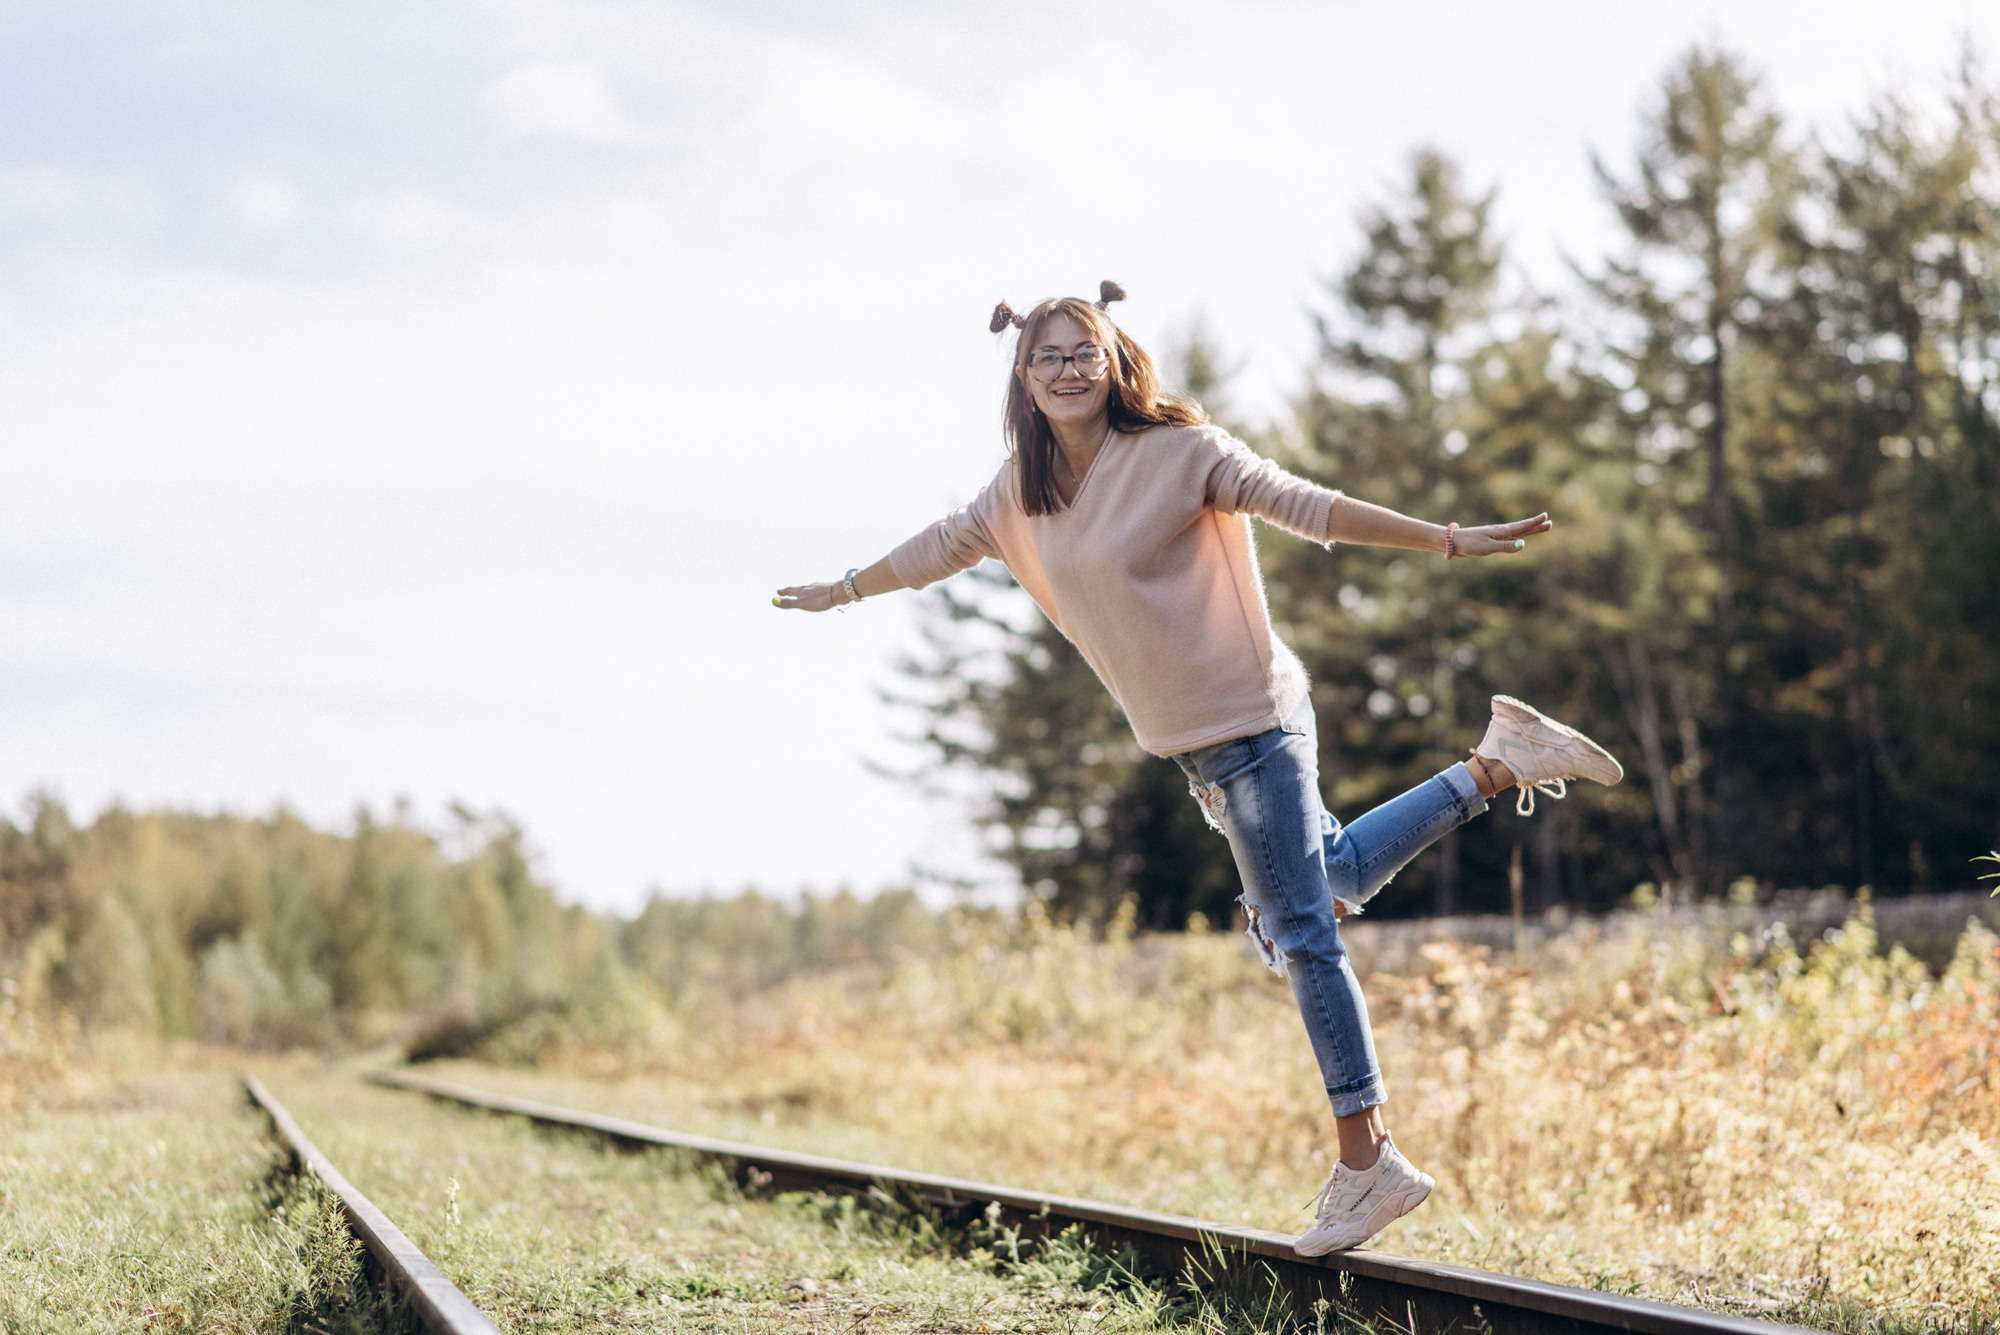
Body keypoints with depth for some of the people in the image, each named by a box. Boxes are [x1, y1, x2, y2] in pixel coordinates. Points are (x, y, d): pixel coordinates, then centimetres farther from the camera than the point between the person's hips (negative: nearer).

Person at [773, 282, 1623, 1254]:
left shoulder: (1177, 451, -14)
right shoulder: (1023, 488, 6)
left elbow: (1302, 506, -18)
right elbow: (941, 547, 23)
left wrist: (1448, 541, -24)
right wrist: (843, 591, 35)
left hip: (1250, 722, -8)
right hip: (1186, 740, 8)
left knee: (1303, 937, -7)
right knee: (1331, 879, 19)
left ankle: (1367, 1162, -4)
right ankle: (1496, 767, 29)